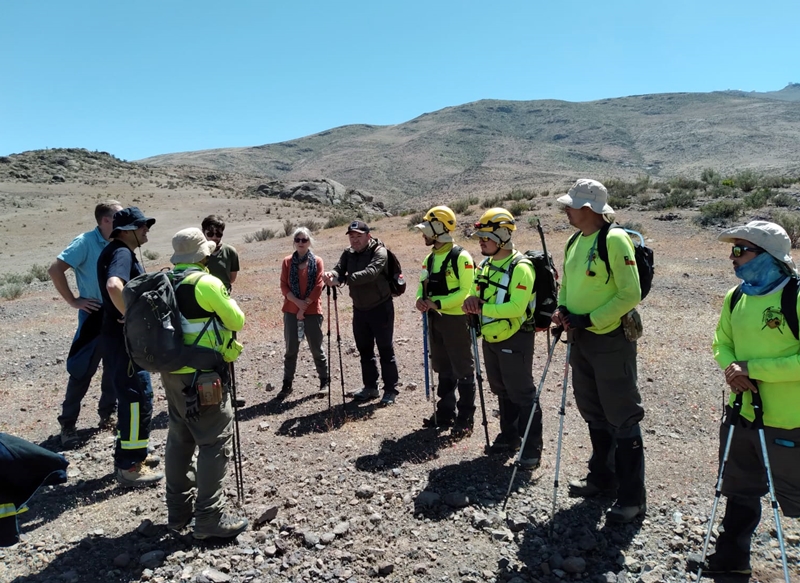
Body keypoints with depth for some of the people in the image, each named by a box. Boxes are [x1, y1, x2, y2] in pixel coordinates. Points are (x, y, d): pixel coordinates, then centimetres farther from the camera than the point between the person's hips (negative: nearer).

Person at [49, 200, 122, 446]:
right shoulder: (86, 242, -13)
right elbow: (55, 269, -16)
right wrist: (73, 301, -13)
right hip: (95, 316, -5)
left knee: (115, 368, 12)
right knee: (83, 372, 2)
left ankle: (107, 415, 28)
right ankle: (67, 423, 16)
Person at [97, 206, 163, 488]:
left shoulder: (116, 251, 15)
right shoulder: (122, 252, -17)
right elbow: (114, 286, -37)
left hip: (126, 335, 11)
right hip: (125, 335, -11)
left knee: (131, 395, 19)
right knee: (138, 397, -5)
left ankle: (131, 452, 31)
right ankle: (130, 467, 5)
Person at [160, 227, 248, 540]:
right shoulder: (206, 283, -15)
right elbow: (237, 321, -8)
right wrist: (225, 302, 12)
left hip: (171, 372, 8)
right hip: (203, 376, -8)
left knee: (179, 440, 17)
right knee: (215, 443, 0)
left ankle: (178, 510, 28)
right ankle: (209, 518, 4)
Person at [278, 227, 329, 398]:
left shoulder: (317, 262, 0)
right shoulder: (287, 262, 5)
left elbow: (318, 287, -7)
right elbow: (284, 286, 0)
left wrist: (304, 307, -11)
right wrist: (297, 302, -14)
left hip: (312, 311, -2)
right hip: (291, 311, 2)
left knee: (316, 348, 5)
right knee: (291, 349, 7)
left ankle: (324, 381, 18)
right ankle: (287, 384, 16)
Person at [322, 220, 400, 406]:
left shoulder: (379, 251, -17)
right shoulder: (348, 253, 4)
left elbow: (370, 273, -34)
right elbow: (339, 269, -9)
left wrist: (342, 279, -42)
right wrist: (332, 275, -34)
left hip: (380, 308, -7)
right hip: (359, 309, 7)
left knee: (385, 350, 0)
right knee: (364, 350, 15)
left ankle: (390, 390, 11)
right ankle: (370, 387, 29)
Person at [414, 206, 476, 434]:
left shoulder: (460, 257, -14)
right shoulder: (430, 258, 12)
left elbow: (466, 291, -20)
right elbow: (424, 284, 17)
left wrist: (438, 303, -22)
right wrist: (421, 299, -5)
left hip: (456, 320, -8)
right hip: (435, 320, 8)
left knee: (463, 371, 3)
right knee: (443, 370, 17)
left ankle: (465, 418, 13)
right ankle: (445, 414, 28)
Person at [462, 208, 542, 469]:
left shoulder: (520, 268, -19)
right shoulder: (485, 266, 9)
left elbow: (517, 307, -27)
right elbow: (476, 295, 17)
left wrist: (482, 308, -23)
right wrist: (471, 300, -7)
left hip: (515, 341, -9)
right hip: (491, 340, 9)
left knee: (522, 394, 1)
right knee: (502, 391, 20)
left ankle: (532, 448, 13)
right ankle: (509, 437, 35)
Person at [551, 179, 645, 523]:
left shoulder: (614, 240, -17)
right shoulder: (574, 242, 9)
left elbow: (630, 294, -19)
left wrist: (588, 319, -19)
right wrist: (562, 309, 0)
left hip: (612, 341, -9)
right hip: (582, 340, 9)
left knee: (622, 420, 1)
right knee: (594, 414, 19)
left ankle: (632, 498, 14)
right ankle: (602, 479, 35)